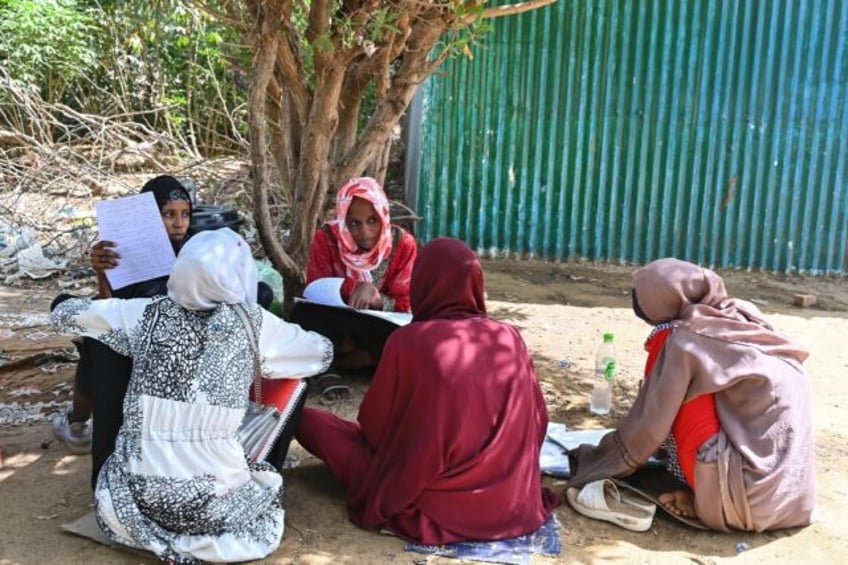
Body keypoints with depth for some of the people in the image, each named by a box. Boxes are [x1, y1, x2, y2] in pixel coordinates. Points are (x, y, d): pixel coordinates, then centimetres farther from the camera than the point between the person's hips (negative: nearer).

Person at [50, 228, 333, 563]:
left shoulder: (146, 313, 0)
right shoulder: (251, 322, -5)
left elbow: (63, 312, 12)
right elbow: (323, 353, 8)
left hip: (138, 494, 2)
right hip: (212, 500, -2)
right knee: (267, 484, 29)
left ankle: (154, 529, 9)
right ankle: (200, 537, 7)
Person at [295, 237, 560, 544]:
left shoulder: (410, 340, -17)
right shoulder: (510, 338, -5)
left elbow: (374, 425, -5)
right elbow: (537, 424, 4)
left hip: (433, 505, -4)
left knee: (310, 419, 5)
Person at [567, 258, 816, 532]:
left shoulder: (684, 339, -12)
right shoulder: (744, 316, 9)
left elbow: (651, 424, -4)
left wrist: (596, 460, 11)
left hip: (755, 497, -8)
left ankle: (709, 501, 3)